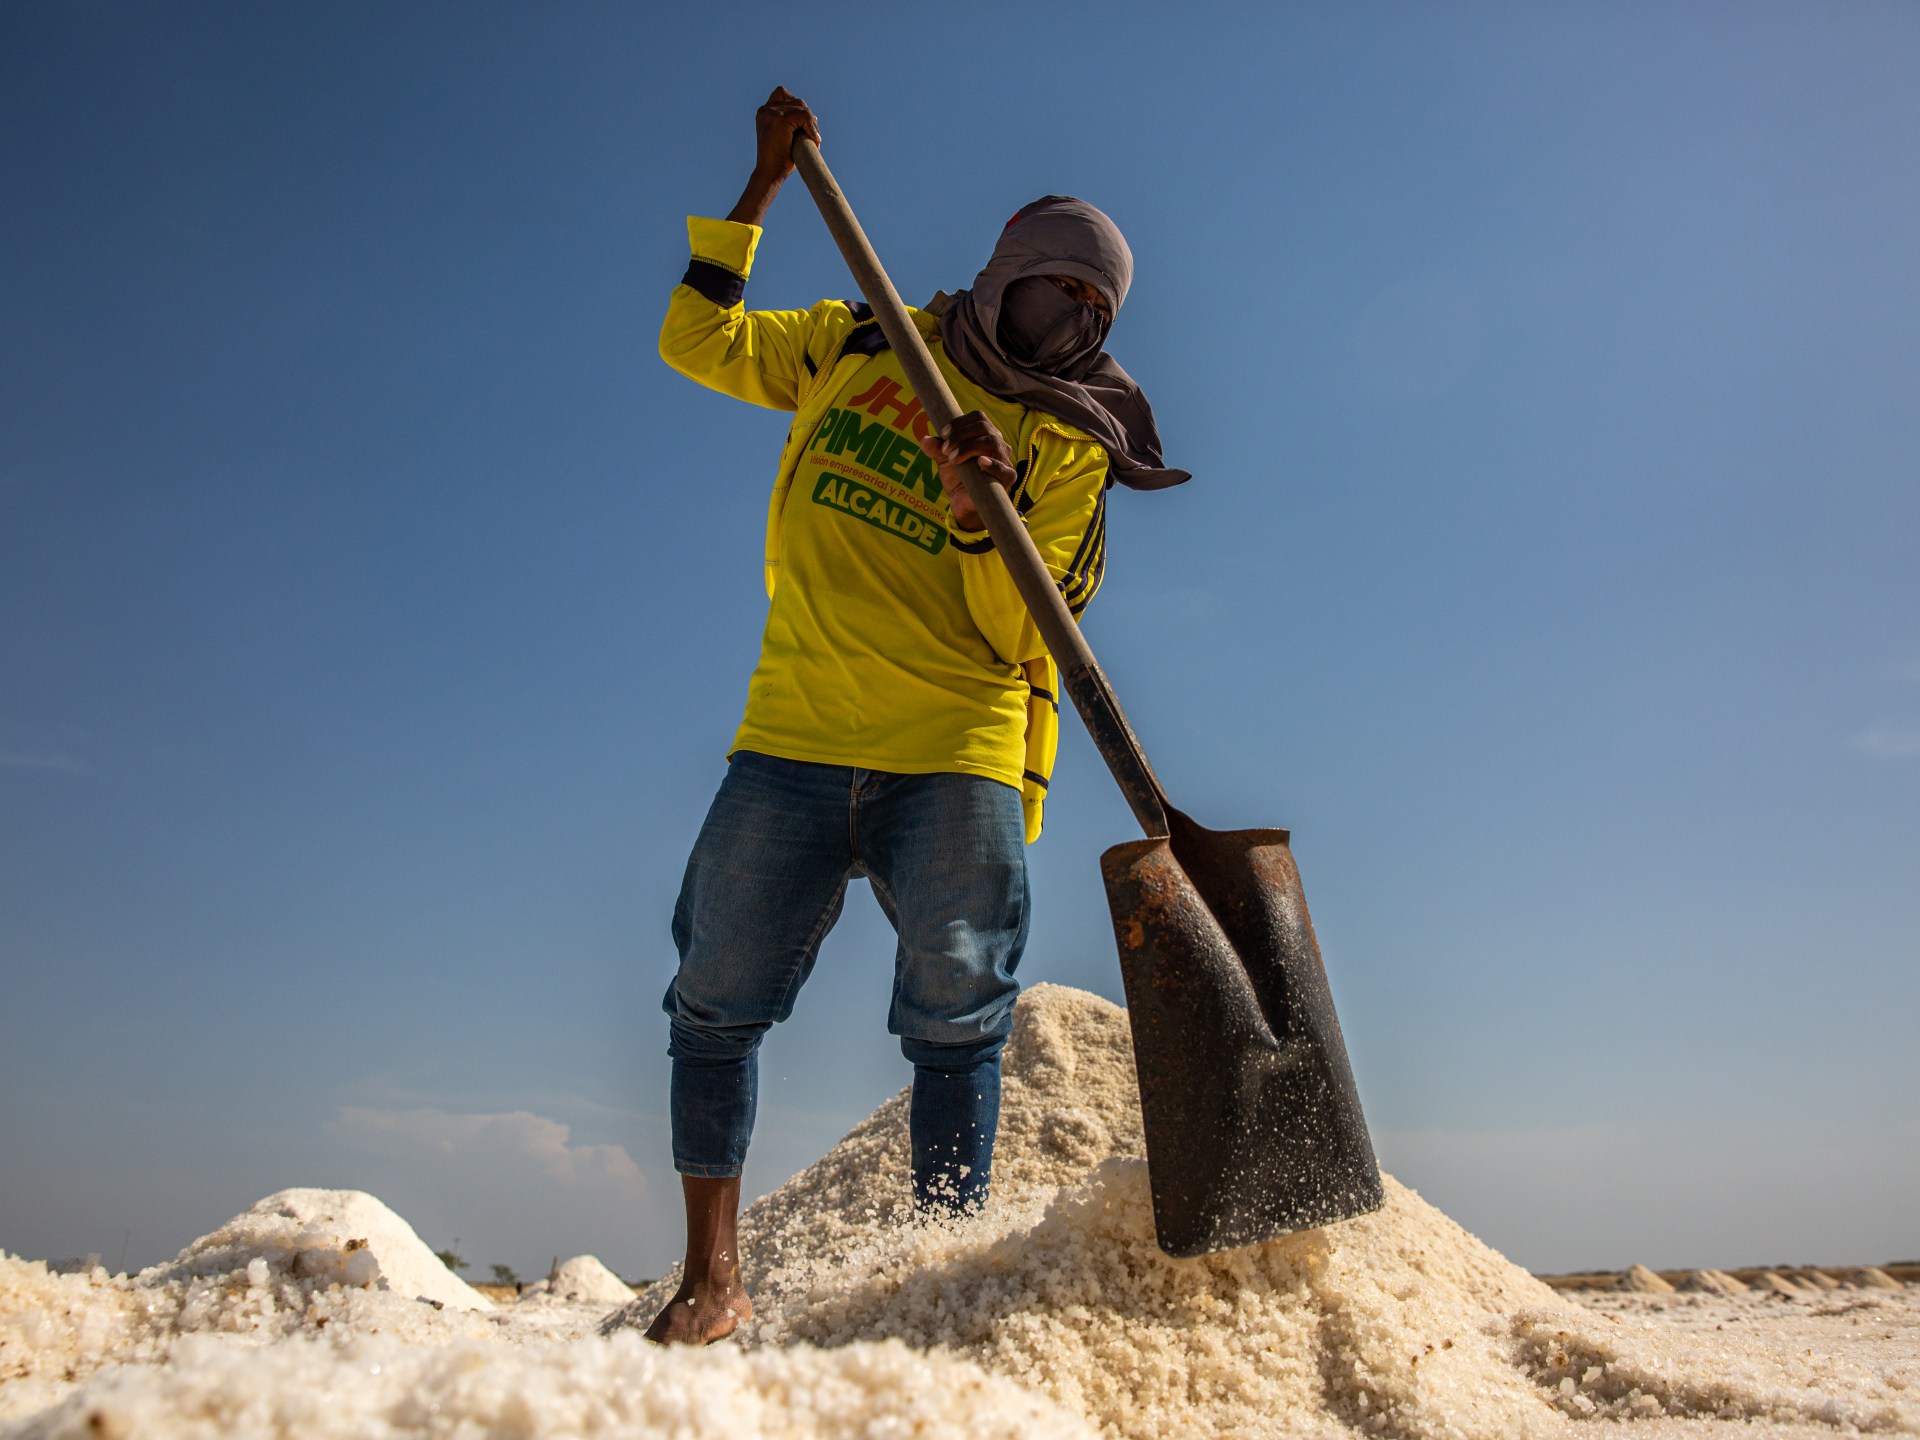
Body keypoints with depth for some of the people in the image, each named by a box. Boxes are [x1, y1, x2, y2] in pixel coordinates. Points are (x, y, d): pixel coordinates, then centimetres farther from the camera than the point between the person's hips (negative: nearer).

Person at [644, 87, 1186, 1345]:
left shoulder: (1066, 446, 7)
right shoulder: (856, 345, 15)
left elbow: (1015, 633, -2)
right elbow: (700, 340, 19)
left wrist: (974, 511, -19)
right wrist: (762, 186, 16)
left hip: (956, 756, -2)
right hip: (794, 734, 2)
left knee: (954, 1019, -4)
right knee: (717, 997, 1)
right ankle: (714, 1277, 13)